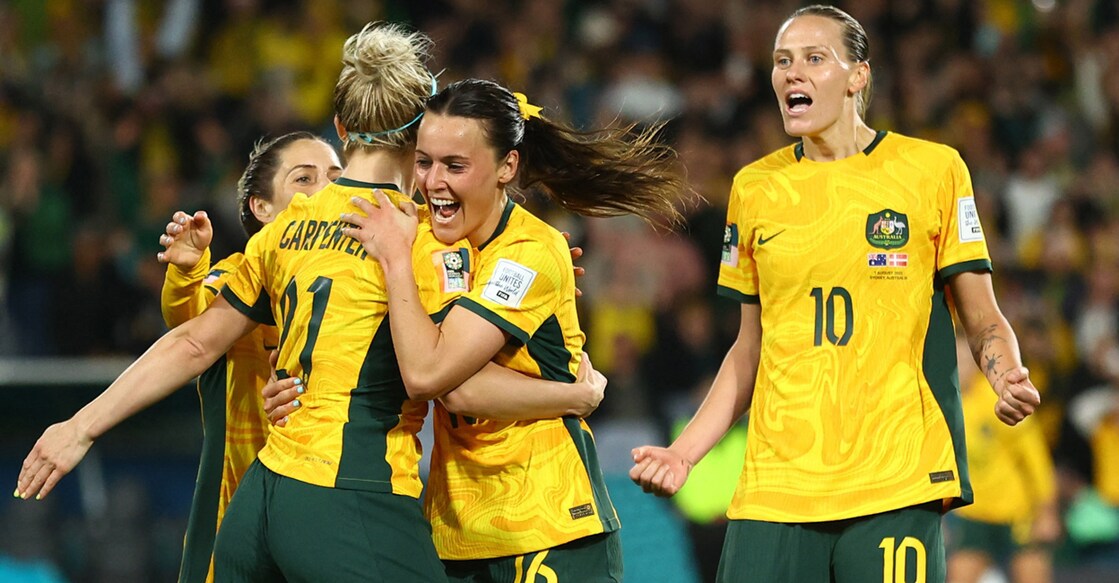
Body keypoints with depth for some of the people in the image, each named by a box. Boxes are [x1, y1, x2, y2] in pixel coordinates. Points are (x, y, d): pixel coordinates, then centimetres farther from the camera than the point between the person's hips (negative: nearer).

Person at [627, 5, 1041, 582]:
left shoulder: (932, 169, 3)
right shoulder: (755, 187, 12)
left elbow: (981, 317, 6)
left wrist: (1008, 378, -16)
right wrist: (684, 452, 10)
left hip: (896, 486, -3)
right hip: (774, 486, 3)